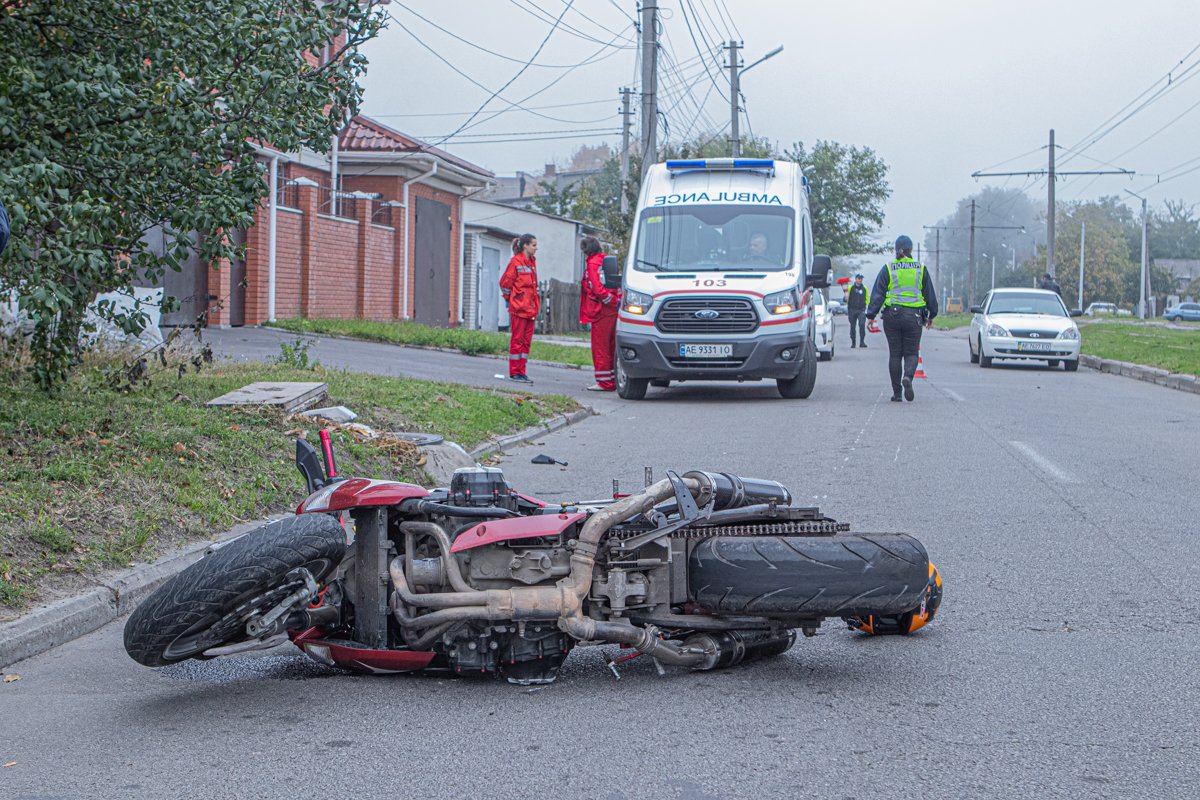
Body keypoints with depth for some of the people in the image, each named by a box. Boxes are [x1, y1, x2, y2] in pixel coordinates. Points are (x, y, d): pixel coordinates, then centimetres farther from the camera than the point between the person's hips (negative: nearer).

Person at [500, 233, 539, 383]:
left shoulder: (532, 262, 15)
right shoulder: (516, 261, -9)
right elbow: (505, 282, -7)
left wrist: (535, 303, 15)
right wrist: (509, 298, 2)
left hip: (530, 307, 8)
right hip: (519, 307, -8)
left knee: (526, 340, 8)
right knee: (517, 339, -3)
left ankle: (521, 372, 13)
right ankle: (514, 373, 1)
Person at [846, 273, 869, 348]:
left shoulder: (864, 289, 9)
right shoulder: (850, 288, 4)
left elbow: (867, 299, 20)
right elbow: (846, 298, 9)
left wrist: (864, 304, 6)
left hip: (861, 310, 0)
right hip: (852, 310, 0)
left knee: (862, 325, -16)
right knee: (852, 326, 5)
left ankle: (862, 341, -12)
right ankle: (853, 342, 14)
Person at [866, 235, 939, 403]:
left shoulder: (888, 269, -1)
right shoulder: (921, 269, 3)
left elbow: (878, 293, -4)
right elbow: (930, 294, 9)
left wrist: (871, 316, -3)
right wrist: (931, 315, 20)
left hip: (892, 315, 0)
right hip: (913, 316, 0)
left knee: (895, 354, 7)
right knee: (911, 353, 8)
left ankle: (896, 393, 7)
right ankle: (908, 376, -24)